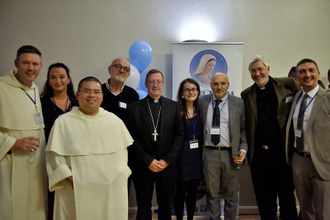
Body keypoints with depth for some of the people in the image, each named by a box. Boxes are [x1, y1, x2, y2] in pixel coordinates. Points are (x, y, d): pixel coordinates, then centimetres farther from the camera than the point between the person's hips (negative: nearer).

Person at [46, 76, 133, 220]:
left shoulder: (114, 121, 6)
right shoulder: (63, 122, -2)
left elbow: (121, 153, 9)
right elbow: (55, 156, -4)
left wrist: (117, 178, 0)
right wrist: (71, 179, -13)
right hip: (76, 192, -2)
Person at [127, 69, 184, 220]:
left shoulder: (173, 106, 4)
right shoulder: (134, 107, 0)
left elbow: (179, 134, 0)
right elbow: (132, 139, -3)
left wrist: (167, 160, -7)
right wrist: (148, 161, -10)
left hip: (167, 166, 1)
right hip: (142, 166, -1)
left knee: (165, 206, 15)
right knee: (143, 207, 12)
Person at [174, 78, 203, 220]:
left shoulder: (199, 110, 7)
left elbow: (201, 134, 11)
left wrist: (202, 154, 7)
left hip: (196, 155, 5)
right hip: (182, 155, -5)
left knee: (193, 191, 14)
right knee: (181, 191, 6)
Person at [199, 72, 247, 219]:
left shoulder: (238, 103, 1)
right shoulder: (202, 101, 4)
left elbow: (244, 129, 2)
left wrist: (243, 149, -9)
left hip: (230, 153, 0)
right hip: (209, 153, 1)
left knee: (231, 195, 12)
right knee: (212, 193, 12)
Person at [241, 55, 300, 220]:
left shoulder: (288, 84, 0)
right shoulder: (246, 94, 6)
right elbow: (245, 125, 8)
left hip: (282, 152, -2)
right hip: (258, 154, 2)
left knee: (287, 197, 11)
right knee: (264, 198, 15)